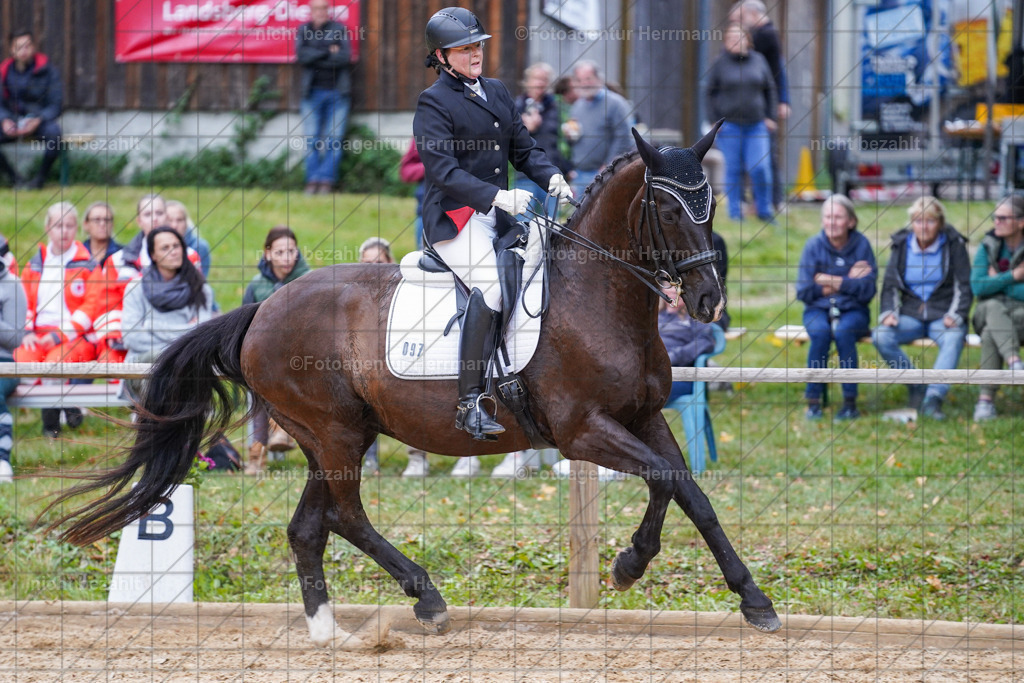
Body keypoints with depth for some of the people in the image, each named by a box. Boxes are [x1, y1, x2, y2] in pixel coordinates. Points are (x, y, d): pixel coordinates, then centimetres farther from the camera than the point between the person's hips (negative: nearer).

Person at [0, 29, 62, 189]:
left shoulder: (47, 70, -5)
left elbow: (55, 105, -6)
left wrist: (38, 121, -24)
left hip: (40, 122, -2)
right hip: (13, 123, 2)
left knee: (53, 131, -37)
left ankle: (41, 177, -15)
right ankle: (14, 178, -10)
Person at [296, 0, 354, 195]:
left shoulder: (339, 29, 3)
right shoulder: (304, 30, 7)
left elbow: (345, 57, -10)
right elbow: (301, 55, -8)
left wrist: (315, 59, -10)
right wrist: (329, 53, -12)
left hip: (337, 92, -1)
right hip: (312, 92, 1)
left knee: (334, 139, -5)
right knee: (312, 139, -2)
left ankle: (326, 179, -3)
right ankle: (313, 180, 1)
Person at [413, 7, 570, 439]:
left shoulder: (496, 92, 17)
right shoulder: (434, 104, -6)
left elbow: (523, 149, 19)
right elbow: (442, 169, -16)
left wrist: (551, 177, -2)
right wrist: (496, 196, -27)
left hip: (499, 212, 8)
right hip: (454, 216, -8)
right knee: (490, 286, -28)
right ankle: (469, 404, -30)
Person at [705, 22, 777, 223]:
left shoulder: (758, 61, 6)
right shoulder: (720, 64, 0)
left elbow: (769, 89, 14)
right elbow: (710, 93, 4)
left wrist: (770, 116, 8)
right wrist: (715, 119, -3)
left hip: (756, 124, 2)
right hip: (729, 124, -1)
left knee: (760, 168, -5)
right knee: (733, 170, 2)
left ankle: (764, 210, 10)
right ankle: (735, 213, 11)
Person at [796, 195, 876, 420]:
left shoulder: (861, 245, -3)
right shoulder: (814, 246, -2)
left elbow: (868, 291, -8)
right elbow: (803, 292, -6)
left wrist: (833, 282, -13)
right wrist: (849, 281, -7)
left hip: (852, 310, -1)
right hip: (818, 309, 1)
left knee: (843, 332, -33)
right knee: (820, 332, -32)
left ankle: (850, 401, -26)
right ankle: (813, 400, -24)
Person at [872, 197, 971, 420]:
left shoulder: (954, 245, 1)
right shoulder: (901, 245, 8)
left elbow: (964, 286, 1)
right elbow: (890, 285, 11)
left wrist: (955, 316, -15)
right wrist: (888, 312, -8)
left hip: (943, 316, -3)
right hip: (911, 316, 3)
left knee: (954, 339, -38)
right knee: (881, 337, -27)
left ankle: (933, 398, -47)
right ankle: (916, 388, -11)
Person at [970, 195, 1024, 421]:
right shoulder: (989, 246, 7)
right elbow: (977, 287, -6)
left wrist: (998, 281, -5)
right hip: (990, 312, 2)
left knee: (990, 334, -37)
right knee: (994, 307, -38)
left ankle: (986, 399, -41)